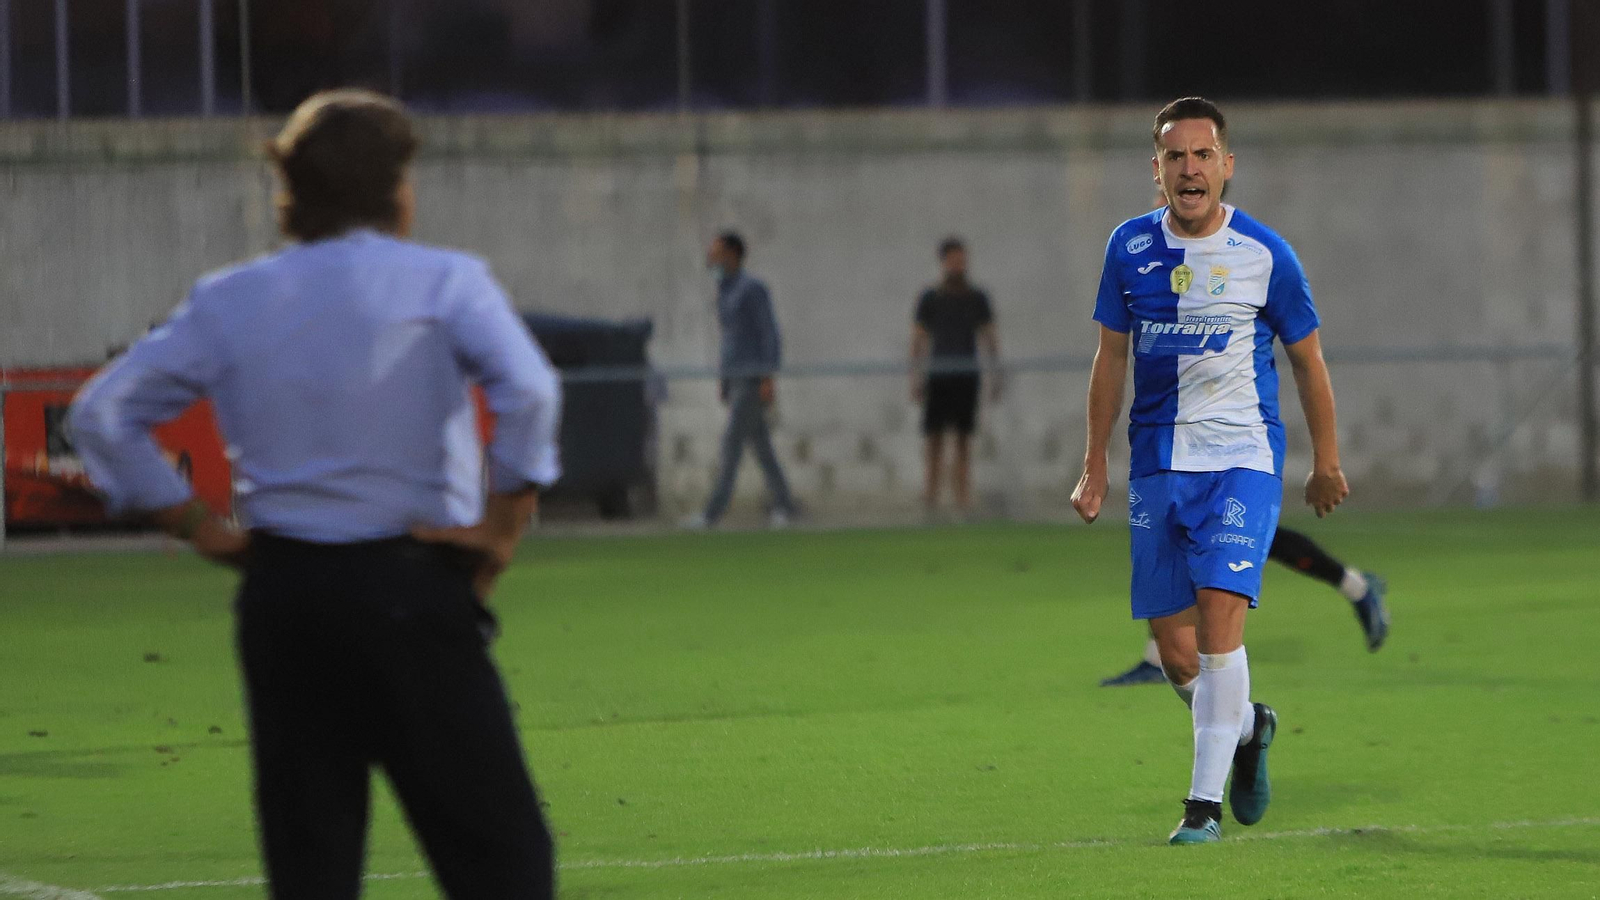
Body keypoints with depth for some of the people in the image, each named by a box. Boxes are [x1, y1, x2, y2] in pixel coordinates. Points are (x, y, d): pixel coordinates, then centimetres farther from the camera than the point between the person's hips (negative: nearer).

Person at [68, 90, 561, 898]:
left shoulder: (228, 302, 9)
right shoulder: (442, 283, -2)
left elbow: (101, 414, 8)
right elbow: (527, 390, -19)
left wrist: (196, 526, 9)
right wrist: (504, 528, -10)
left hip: (280, 591, 4)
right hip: (410, 588, -4)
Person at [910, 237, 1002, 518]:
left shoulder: (977, 299, 8)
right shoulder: (929, 299, 3)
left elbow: (990, 340, 10)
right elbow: (917, 342, 2)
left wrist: (995, 378, 3)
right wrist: (915, 381, -5)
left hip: (967, 377, 2)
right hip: (937, 376, -2)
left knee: (964, 438, 1)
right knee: (934, 436, -5)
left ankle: (962, 495, 0)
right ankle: (931, 494, -4)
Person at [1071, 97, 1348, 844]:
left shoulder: (1264, 255, -4)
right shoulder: (1130, 247, 3)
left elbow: (1307, 359, 7)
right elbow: (1111, 356, 13)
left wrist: (1326, 463, 11)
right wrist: (1095, 465, 11)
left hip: (1242, 459, -3)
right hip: (1157, 464, 3)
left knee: (1219, 619, -18)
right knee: (1173, 648, 3)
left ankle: (1206, 802, -12)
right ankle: (1248, 728, 34)